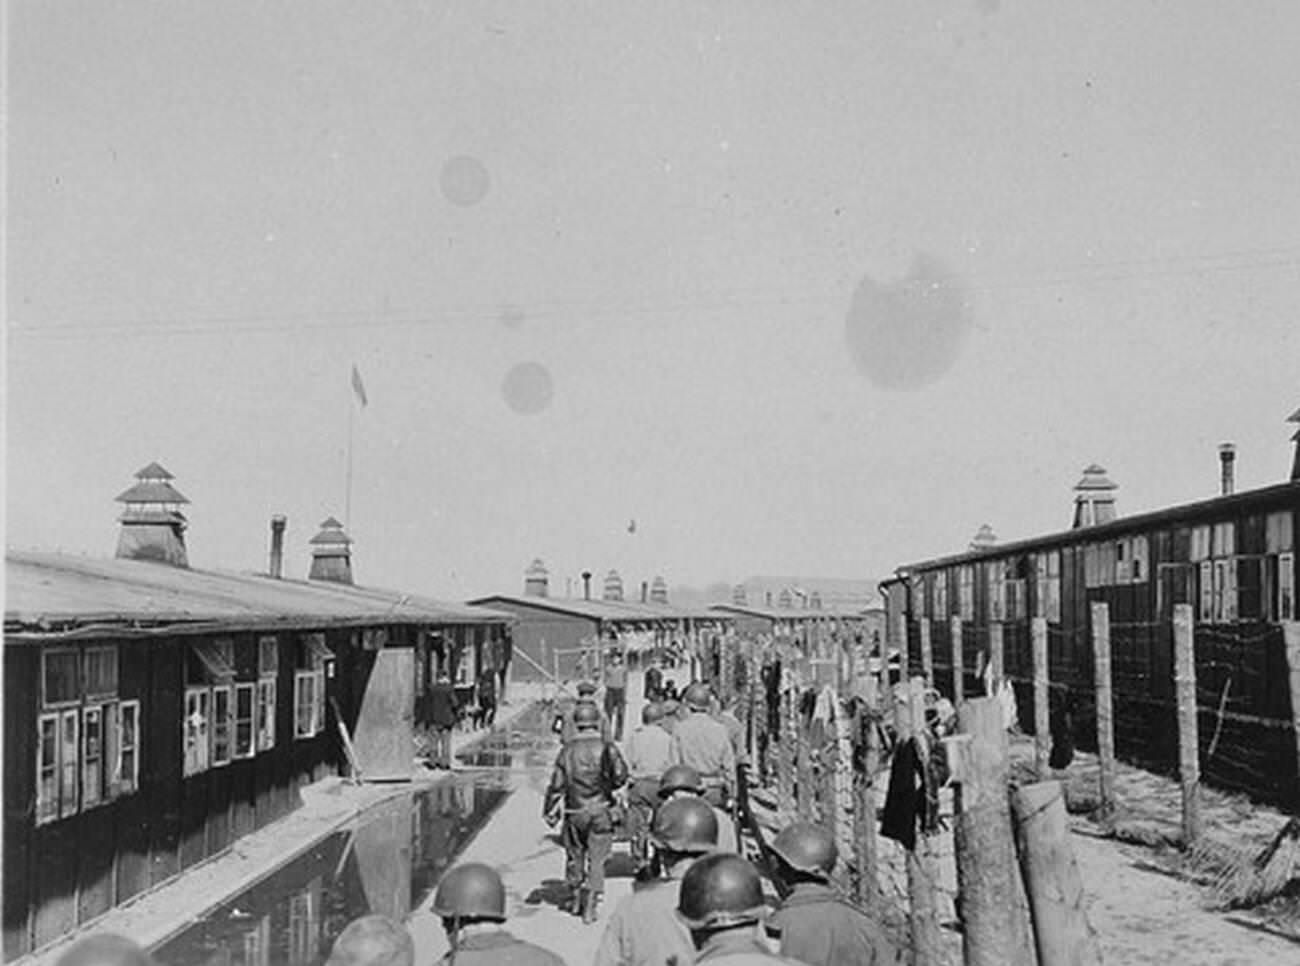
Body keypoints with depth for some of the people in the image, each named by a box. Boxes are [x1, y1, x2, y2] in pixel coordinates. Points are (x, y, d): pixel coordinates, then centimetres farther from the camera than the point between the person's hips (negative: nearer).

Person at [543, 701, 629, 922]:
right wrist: (608, 787, 7)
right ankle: (590, 908, 0)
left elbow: (557, 783, -2)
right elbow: (620, 775, -15)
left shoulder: (568, 749, -2)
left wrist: (548, 810, 8)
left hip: (575, 812, 2)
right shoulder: (607, 748, -8)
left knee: (575, 856, 18)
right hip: (600, 811, -2)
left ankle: (576, 900, 31)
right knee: (596, 859, 3)